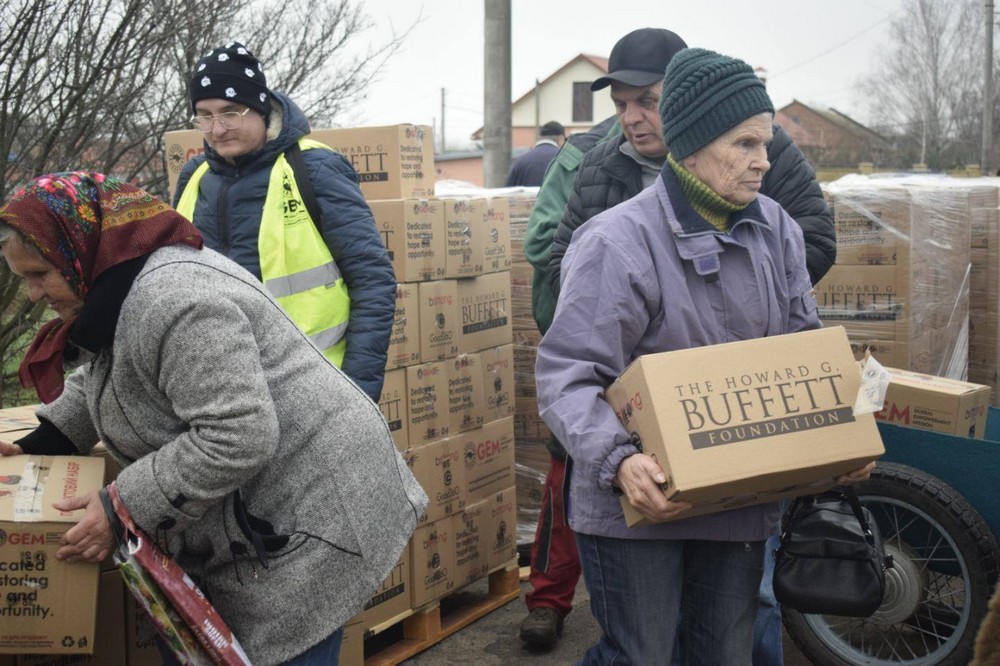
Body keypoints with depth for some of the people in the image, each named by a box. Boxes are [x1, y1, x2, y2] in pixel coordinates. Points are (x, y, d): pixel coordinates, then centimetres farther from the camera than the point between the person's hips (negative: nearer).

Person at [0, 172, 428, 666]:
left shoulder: (172, 299, -26)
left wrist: (124, 508, -22)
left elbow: (238, 439, -30)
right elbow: (95, 378, 26)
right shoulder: (115, 289, 9)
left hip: (309, 513, -11)